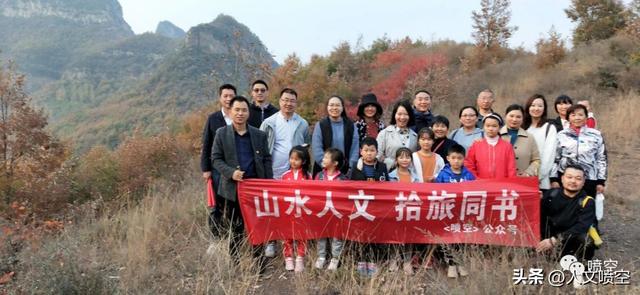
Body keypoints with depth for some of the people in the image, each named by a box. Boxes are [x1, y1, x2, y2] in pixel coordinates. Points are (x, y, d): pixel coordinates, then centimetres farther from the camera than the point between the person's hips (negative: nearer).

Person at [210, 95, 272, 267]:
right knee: (236, 228, 10)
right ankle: (235, 263, 24)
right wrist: (231, 172, -16)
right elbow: (216, 158, 1)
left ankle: (258, 263, 14)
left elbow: (266, 159, 6)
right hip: (233, 188, 0)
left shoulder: (259, 135, 5)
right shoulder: (221, 134, 2)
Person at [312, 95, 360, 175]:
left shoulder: (351, 126, 8)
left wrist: (350, 167, -8)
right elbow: (317, 150, -4)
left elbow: (355, 149, 3)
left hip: (346, 172, 1)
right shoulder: (320, 125, 3)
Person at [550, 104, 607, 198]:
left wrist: (601, 181, 3)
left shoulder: (595, 135, 5)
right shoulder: (561, 135, 5)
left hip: (589, 180, 0)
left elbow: (602, 159, 6)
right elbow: (554, 158, 6)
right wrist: (554, 179, 0)